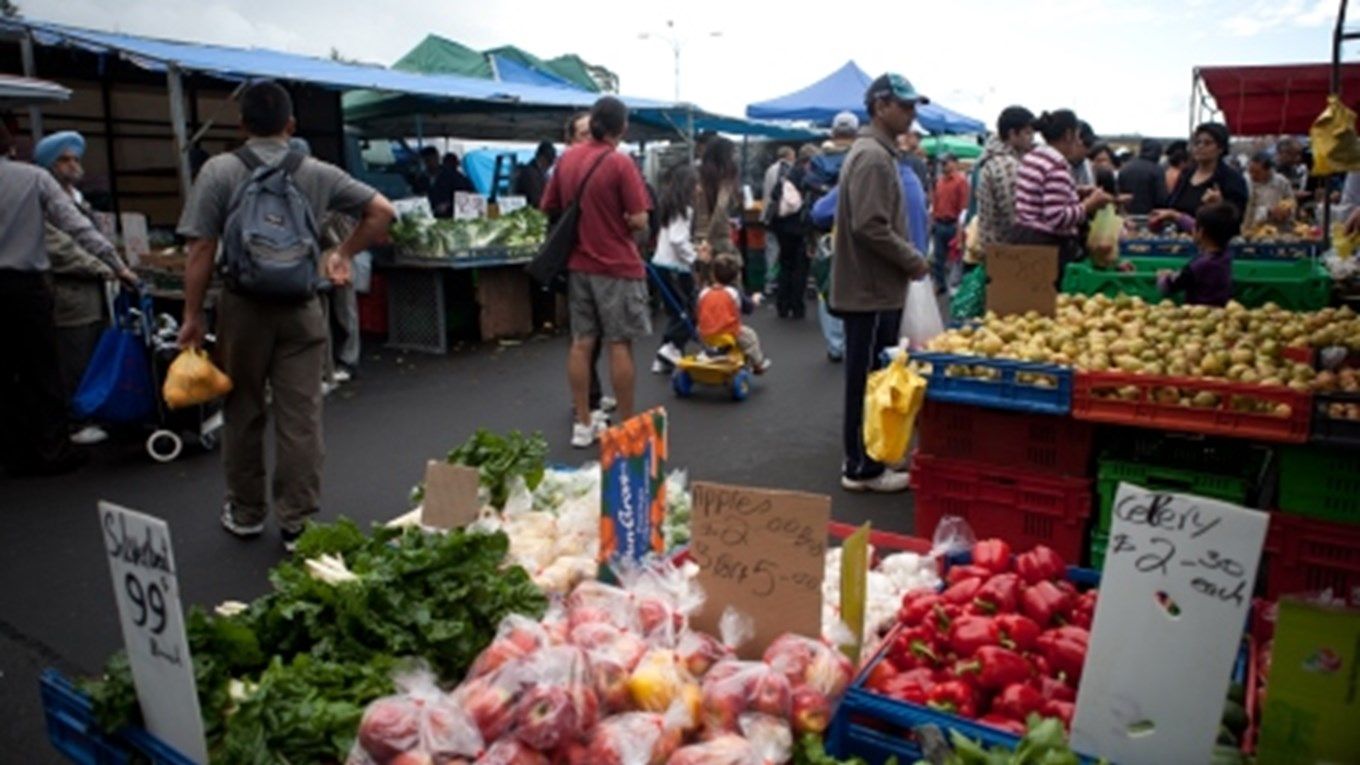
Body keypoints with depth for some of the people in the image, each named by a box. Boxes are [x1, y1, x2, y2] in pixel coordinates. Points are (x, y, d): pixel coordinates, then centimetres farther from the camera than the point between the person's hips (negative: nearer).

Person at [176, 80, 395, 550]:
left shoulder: (219, 171, -3)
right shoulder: (317, 173, 2)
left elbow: (201, 250, -6)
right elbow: (382, 211, 3)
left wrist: (193, 315, -1)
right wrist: (345, 254, 11)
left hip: (243, 307, -1)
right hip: (302, 308, 1)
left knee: (243, 413, 13)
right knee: (300, 417, 3)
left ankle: (246, 513, 26)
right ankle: (297, 523, 9)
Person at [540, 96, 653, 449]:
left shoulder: (566, 158, 4)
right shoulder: (620, 163, -14)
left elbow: (549, 208, 12)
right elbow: (639, 221, -16)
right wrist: (621, 221, 4)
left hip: (578, 265, 6)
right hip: (617, 266, -6)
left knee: (581, 343, 9)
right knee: (619, 345, 1)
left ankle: (583, 424, 16)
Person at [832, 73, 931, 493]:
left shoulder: (876, 152, 17)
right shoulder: (873, 157, -16)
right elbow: (870, 226, -24)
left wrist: (908, 256, 13)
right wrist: (914, 260, -13)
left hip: (873, 287, 10)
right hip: (872, 289, -10)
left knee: (869, 379, 16)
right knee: (868, 382, -2)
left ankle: (863, 460, 26)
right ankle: (863, 468, 7)